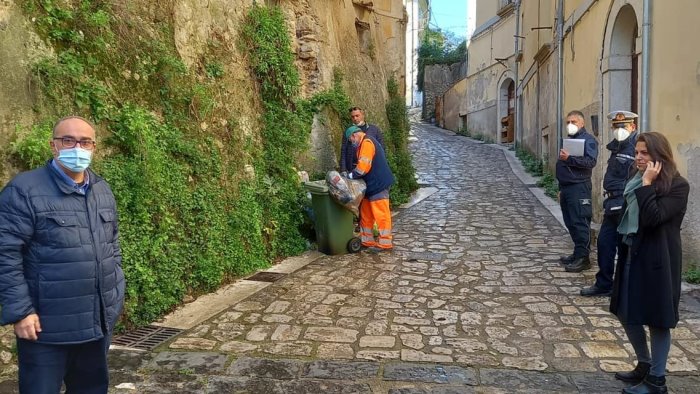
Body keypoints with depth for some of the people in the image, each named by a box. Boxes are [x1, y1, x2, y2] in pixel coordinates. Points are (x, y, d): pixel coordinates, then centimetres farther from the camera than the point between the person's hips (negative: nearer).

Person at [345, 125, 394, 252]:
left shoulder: (367, 143, -15)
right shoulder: (365, 143, 19)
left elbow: (363, 166, -22)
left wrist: (351, 175, -10)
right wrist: (353, 174, 7)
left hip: (378, 184, -11)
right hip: (372, 185, 11)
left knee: (381, 214, -5)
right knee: (366, 214, 13)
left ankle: (385, 243, 0)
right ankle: (367, 241, 20)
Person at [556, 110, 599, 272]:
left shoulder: (588, 140, -6)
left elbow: (591, 161, -21)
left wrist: (569, 158, -28)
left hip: (579, 188, -9)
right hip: (566, 187, 9)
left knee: (580, 223, -8)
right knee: (571, 223, 12)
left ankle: (583, 258, -5)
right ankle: (578, 253, 22)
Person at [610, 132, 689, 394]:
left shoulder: (677, 185, -13)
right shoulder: (637, 180, 9)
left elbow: (653, 218, -25)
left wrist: (647, 184, -22)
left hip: (656, 260, -8)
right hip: (631, 255, 8)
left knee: (657, 319, 4)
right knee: (627, 314, 15)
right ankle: (644, 365, 34)